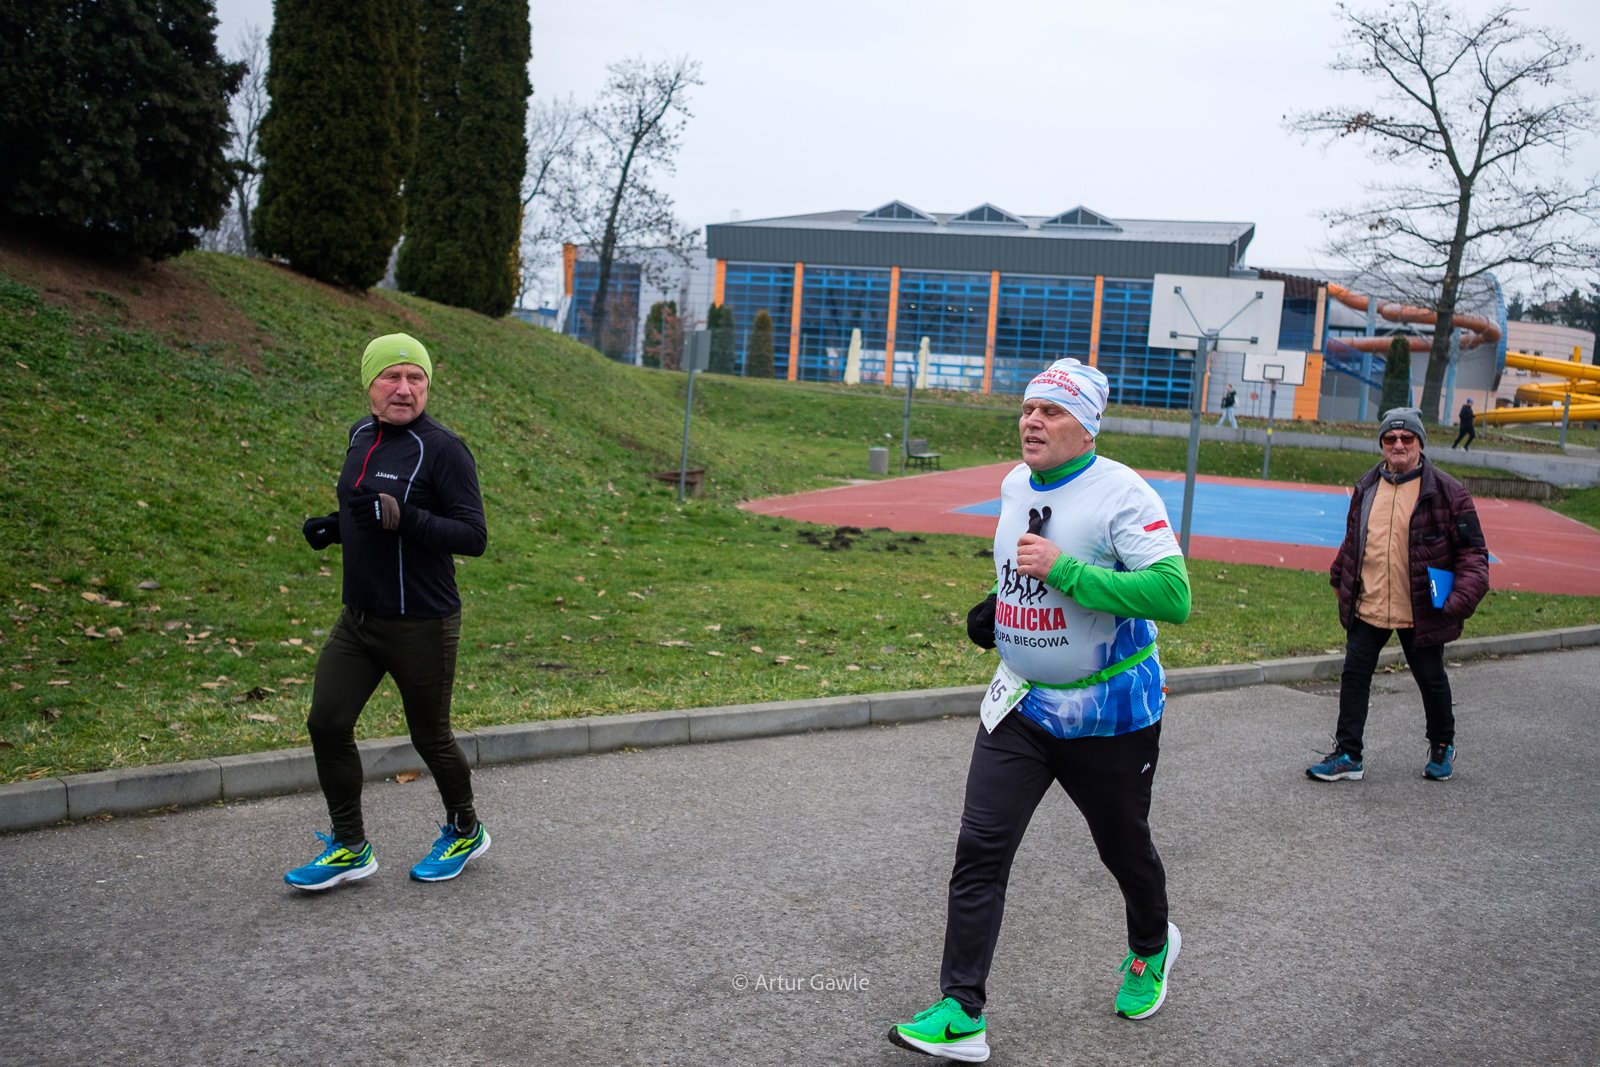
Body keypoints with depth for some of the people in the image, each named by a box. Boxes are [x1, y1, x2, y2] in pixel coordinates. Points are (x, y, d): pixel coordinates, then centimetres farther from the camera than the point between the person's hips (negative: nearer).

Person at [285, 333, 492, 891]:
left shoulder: (442, 448, -14)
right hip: (358, 619, 7)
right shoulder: (362, 436, 9)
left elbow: (474, 535, -20)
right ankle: (350, 848, 19)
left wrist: (400, 518, -31)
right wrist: (334, 526, 5)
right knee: (326, 724, 3)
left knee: (430, 737, 7)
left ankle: (466, 832, 33)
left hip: (421, 625, -7)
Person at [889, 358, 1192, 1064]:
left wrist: (1063, 570, -31)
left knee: (1124, 848, 16)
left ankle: (1152, 948, 48)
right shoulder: (1013, 487, 4)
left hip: (1110, 713, -5)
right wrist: (998, 607, 9)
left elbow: (1174, 596, -28)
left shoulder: (1122, 493, -18)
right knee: (980, 848, -6)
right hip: (1019, 704, 5)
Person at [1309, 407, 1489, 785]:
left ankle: (1442, 747, 37)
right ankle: (1347, 756, 12)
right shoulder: (1366, 487, 5)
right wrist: (1339, 577, 19)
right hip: (1367, 608, 4)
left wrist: (1462, 599, -18)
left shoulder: (1446, 492, -9)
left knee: (1431, 680, 13)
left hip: (1421, 612, -3)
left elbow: (1473, 551, -8)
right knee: (1354, 677, 3)